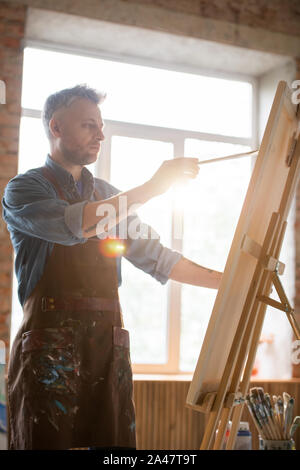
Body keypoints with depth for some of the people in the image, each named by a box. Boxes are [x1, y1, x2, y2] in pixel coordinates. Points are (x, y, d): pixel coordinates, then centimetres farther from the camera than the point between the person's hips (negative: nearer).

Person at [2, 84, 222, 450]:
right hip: (51, 347, -5)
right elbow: (70, 225, -19)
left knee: (115, 441, 5)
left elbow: (152, 255, 18)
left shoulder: (107, 195, 20)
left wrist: (228, 281, 11)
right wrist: (150, 188, -18)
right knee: (46, 441, -3)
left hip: (108, 343, 5)